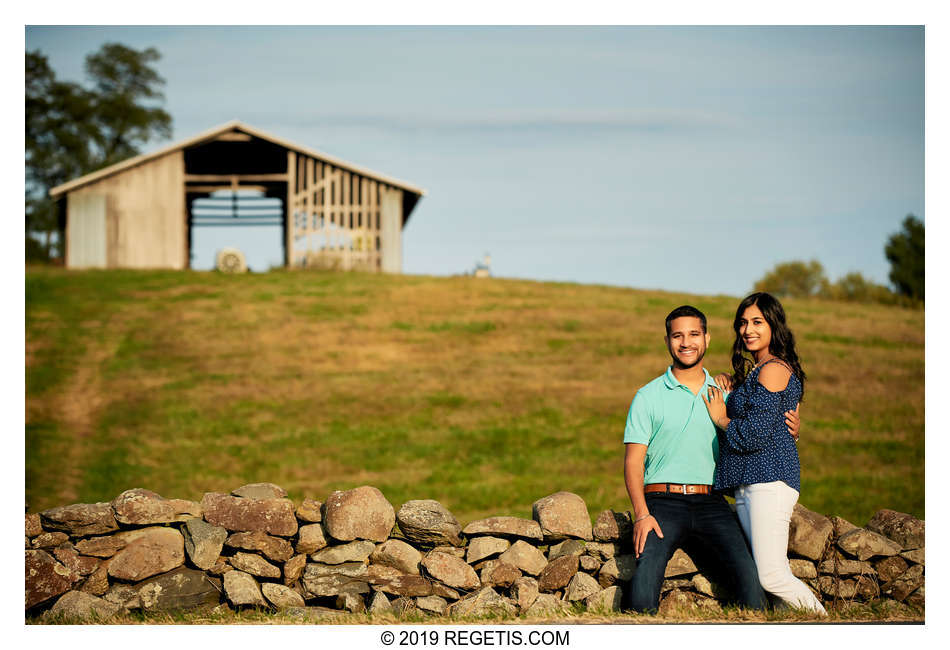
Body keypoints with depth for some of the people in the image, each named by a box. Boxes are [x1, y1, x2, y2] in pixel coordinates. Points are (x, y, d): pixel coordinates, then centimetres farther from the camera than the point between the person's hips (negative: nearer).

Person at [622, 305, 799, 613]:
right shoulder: (648, 397, 8)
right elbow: (633, 461, 3)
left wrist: (788, 433, -1)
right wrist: (642, 514, -12)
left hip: (712, 504, 2)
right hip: (663, 502, -2)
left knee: (748, 574, -23)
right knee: (643, 595, -22)